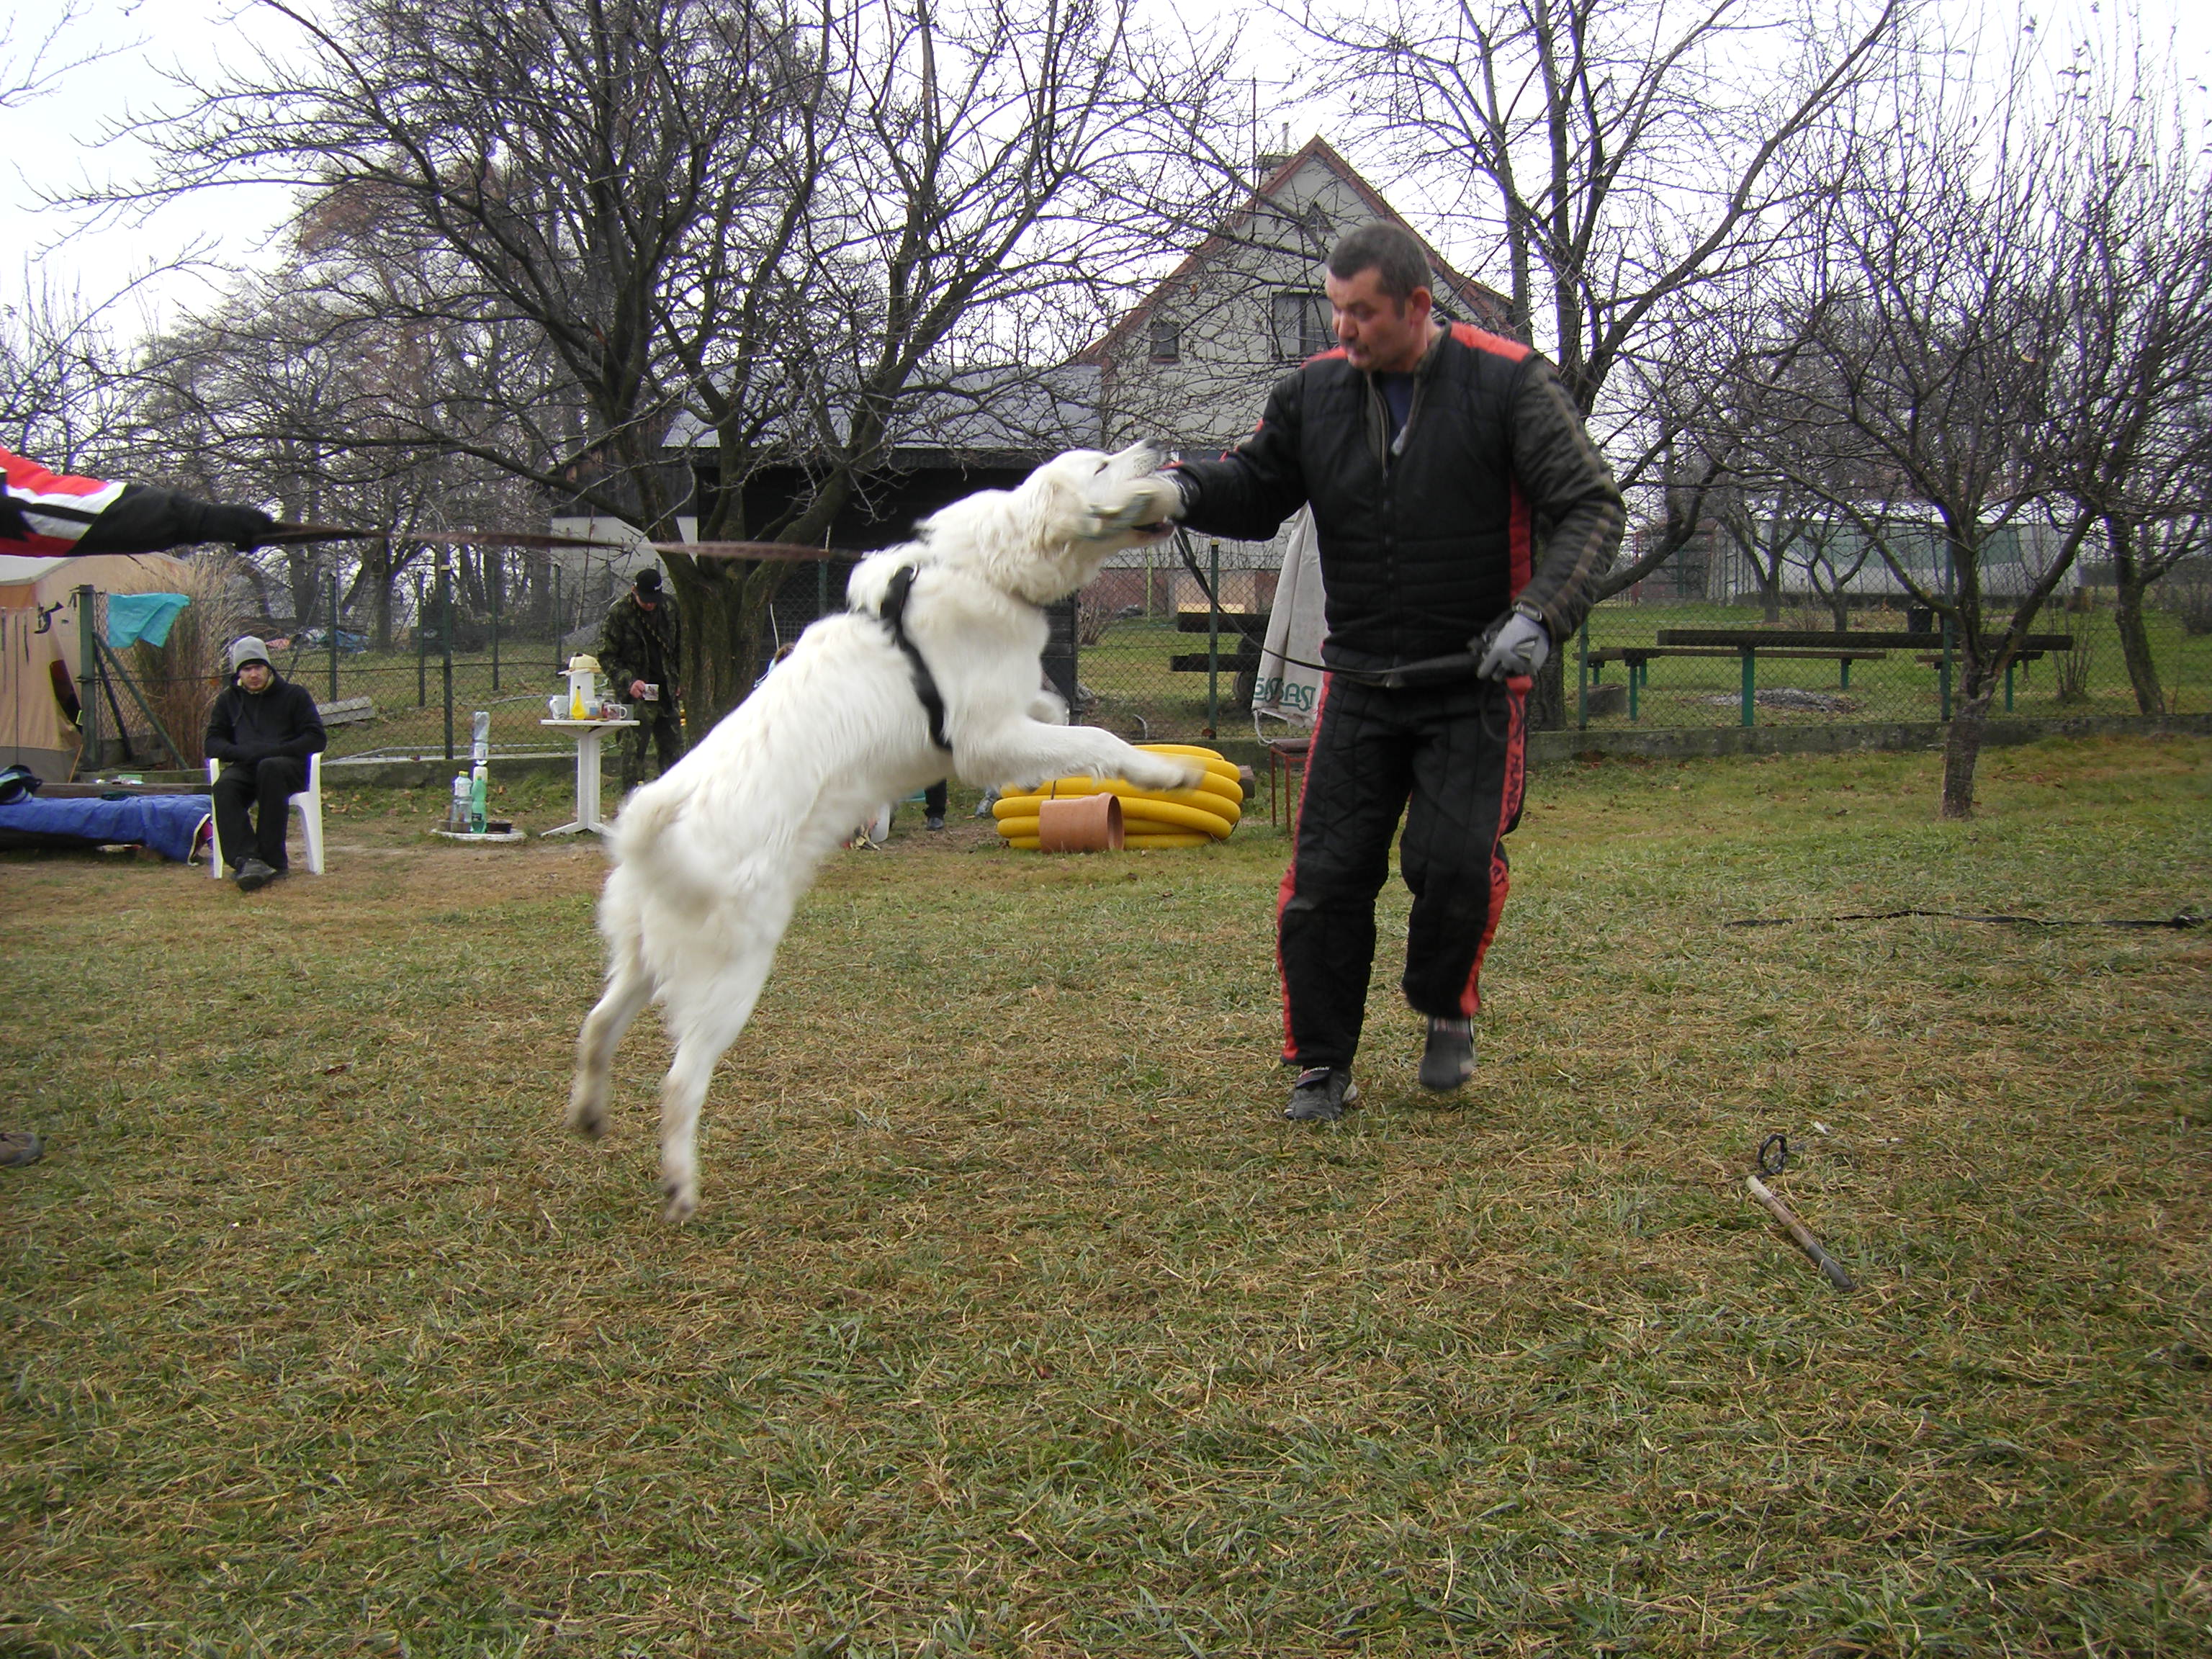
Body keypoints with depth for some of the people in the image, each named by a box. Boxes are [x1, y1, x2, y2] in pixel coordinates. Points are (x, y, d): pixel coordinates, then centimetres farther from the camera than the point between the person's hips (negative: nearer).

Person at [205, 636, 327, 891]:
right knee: (224, 788, -33)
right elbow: (213, 743, 15)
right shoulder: (229, 700, 21)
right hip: (245, 768, 3)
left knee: (270, 768, -39)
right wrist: (241, 752, -8)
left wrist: (273, 751, -13)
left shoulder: (293, 695, 11)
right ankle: (247, 860, -48)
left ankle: (272, 860, -38)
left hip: (289, 766, -3)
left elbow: (316, 740, 2)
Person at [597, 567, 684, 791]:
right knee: (633, 751, -6)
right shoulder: (618, 613, -9)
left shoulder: (669, 608, 6)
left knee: (673, 748, 10)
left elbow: (680, 646, 19)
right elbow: (606, 656, -6)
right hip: (637, 696, -5)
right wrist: (629, 681, -19)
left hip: (667, 691, 5)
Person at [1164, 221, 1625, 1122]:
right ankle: (1323, 1066, 14)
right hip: (1359, 683, 3)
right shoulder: (1315, 391, 1)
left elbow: (1591, 507, -8)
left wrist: (1540, 614, -23)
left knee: (1455, 861, -14)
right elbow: (1255, 490, 10)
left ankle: (1448, 1014, 18)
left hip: (1474, 684, -3)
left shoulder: (1509, 383, -8)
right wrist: (1188, 488, -13)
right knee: (1325, 875, -2)